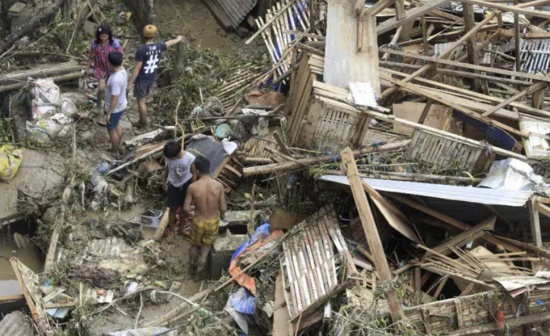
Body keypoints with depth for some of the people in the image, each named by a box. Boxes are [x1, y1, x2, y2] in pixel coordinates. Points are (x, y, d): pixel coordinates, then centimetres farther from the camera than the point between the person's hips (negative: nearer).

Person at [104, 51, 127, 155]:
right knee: (116, 125, 28)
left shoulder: (115, 79, -36)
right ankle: (118, 147, 46)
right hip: (121, 105, 9)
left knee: (111, 130, 12)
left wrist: (108, 113, -19)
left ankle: (115, 153, 28)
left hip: (115, 109, -9)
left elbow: (115, 99, -30)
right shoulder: (123, 71, -7)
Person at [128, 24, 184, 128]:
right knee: (142, 100, 21)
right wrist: (178, 39, 37)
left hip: (141, 80, -6)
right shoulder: (159, 46, -8)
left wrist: (131, 82, -13)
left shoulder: (141, 50, -24)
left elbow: (137, 68, -21)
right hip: (151, 79, 6)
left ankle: (144, 123, 17)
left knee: (141, 101, 8)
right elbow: (170, 43, 15)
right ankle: (142, 121, 29)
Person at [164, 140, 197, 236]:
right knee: (172, 208, 8)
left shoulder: (190, 158, -28)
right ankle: (170, 226, 29)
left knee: (183, 208, 16)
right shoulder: (169, 157, -21)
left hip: (186, 185, -1)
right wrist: (166, 181, 10)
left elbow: (194, 173, -13)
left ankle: (181, 227, 35)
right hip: (173, 185, 1)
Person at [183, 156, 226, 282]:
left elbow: (186, 208, -14)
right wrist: (222, 215, 12)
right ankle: (198, 273, 38)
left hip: (198, 221, -1)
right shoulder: (218, 186, -19)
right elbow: (223, 208, -11)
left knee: (194, 245, 28)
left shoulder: (192, 187, -23)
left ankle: (192, 268, 48)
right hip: (213, 221, 1)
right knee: (206, 247, 25)